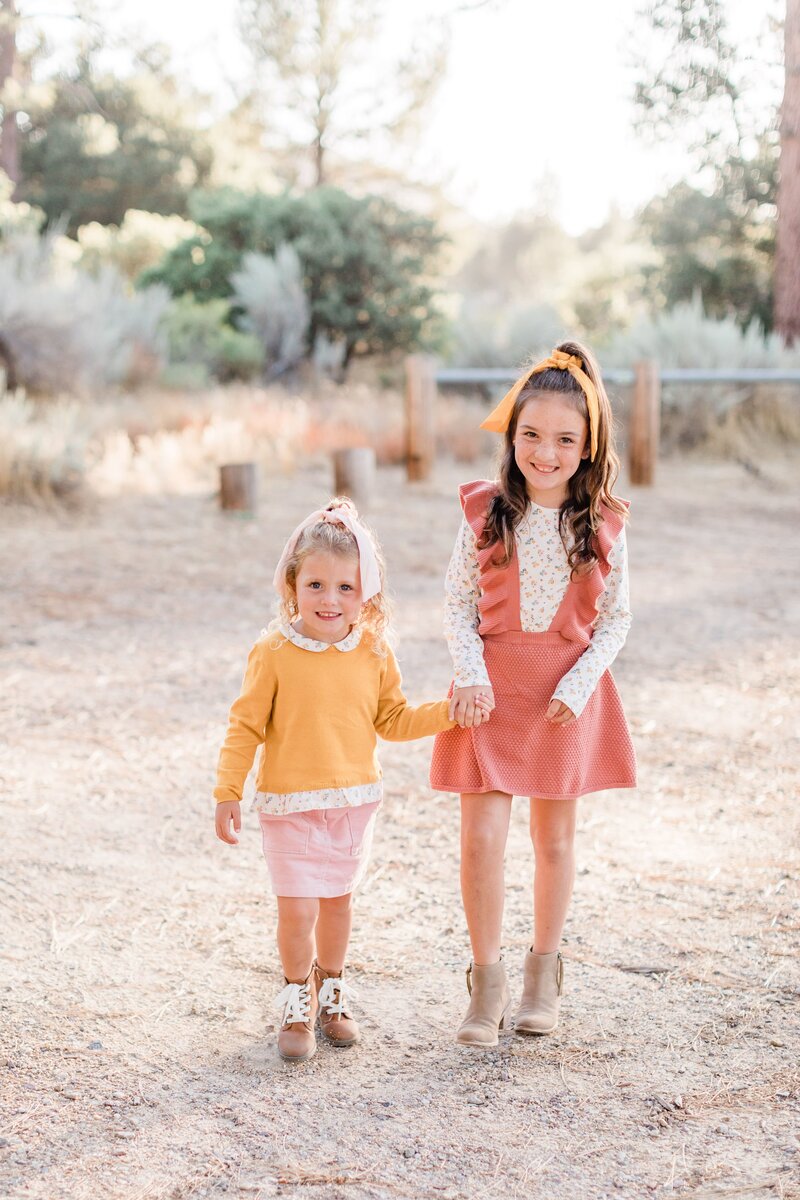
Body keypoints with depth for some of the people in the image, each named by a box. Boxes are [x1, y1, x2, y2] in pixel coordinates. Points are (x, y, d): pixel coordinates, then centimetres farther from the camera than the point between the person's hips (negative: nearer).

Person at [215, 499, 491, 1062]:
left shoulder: (374, 653, -2)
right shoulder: (274, 653, -12)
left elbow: (393, 720, 9)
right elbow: (246, 726, -8)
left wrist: (449, 711, -2)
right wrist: (228, 793, -10)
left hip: (354, 802, 3)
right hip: (291, 805, -3)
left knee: (338, 901, 15)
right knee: (297, 909, -5)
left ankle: (332, 994, 36)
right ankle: (298, 1002, 19)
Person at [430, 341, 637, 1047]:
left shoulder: (603, 525, -3)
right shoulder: (485, 513, -4)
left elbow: (615, 618, 1)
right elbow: (458, 604, 1)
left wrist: (577, 686, -11)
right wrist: (470, 677, -11)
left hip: (569, 695, 1)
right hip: (493, 687, 0)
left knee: (555, 838, 12)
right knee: (482, 837, -7)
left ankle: (543, 974, 29)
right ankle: (487, 983, 8)